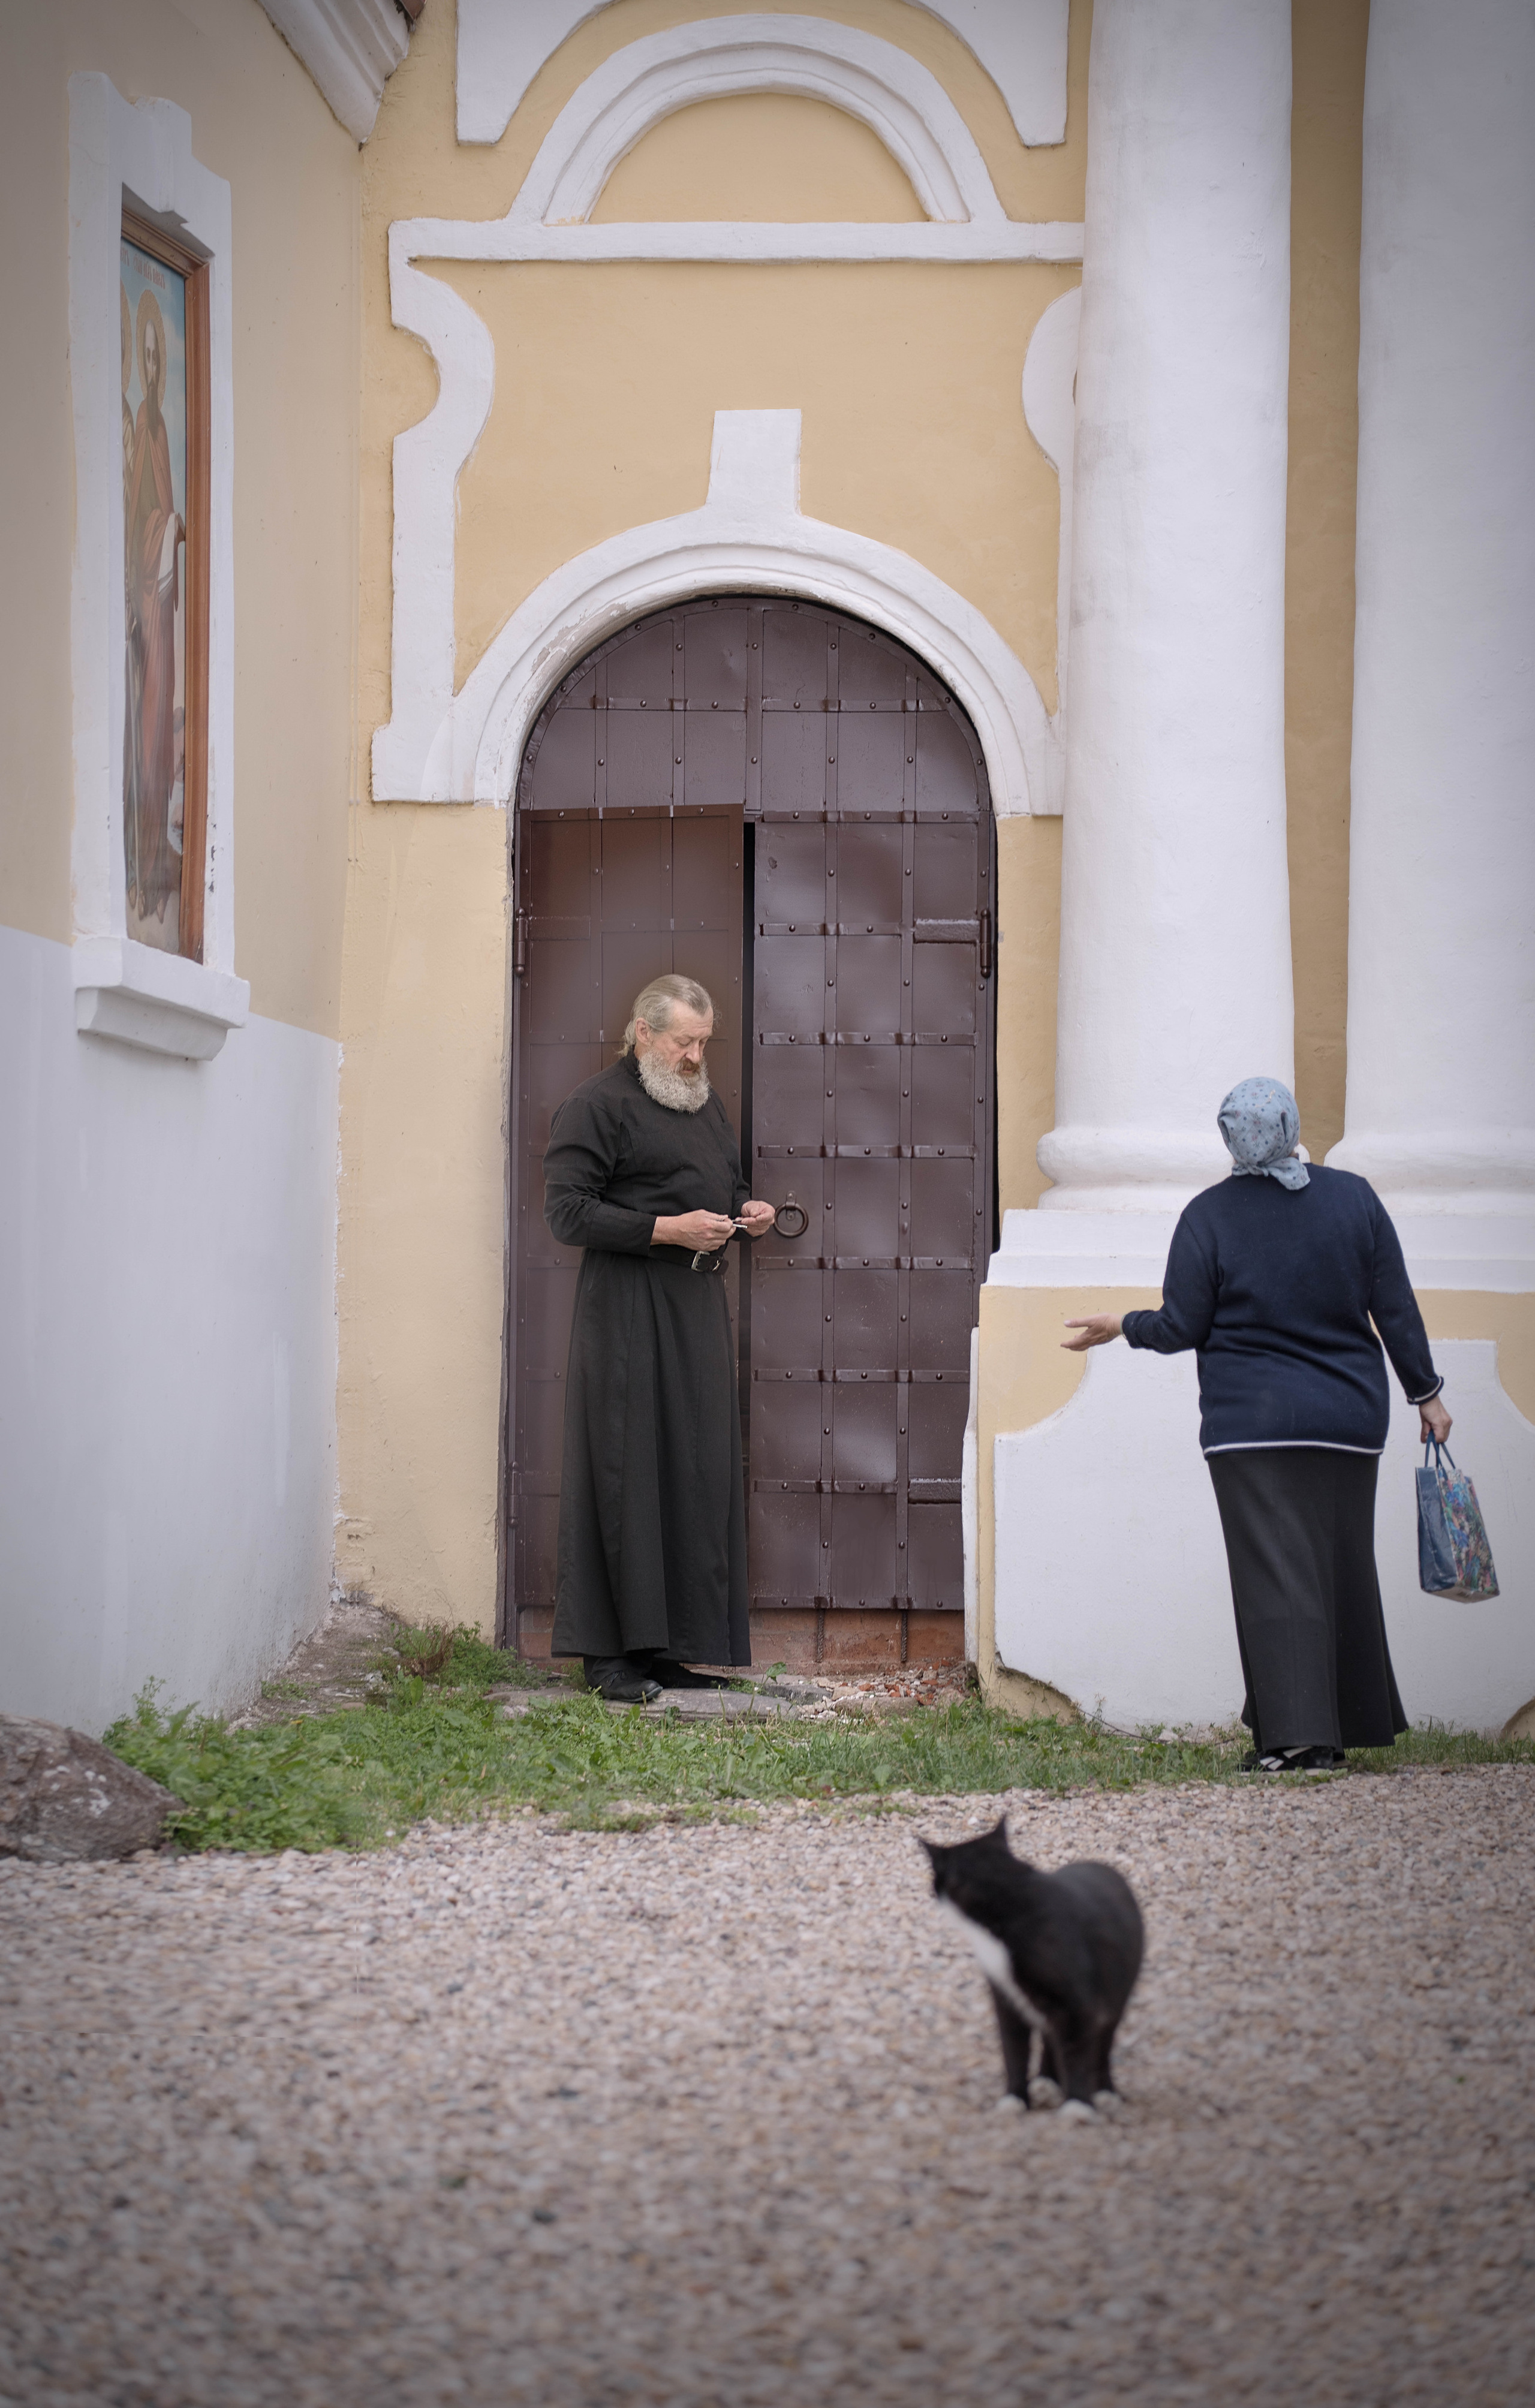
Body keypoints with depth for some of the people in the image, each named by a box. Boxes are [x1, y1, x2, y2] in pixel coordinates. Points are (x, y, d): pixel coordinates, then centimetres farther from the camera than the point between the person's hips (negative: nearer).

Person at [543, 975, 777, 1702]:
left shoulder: (704, 1103, 19)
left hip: (697, 1309, 8)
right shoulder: (596, 1105, -6)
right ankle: (608, 1651, -4)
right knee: (624, 1473, -7)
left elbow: (728, 1183, 31)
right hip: (628, 1307, -8)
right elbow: (568, 1211, -13)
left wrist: (745, 1210, 7)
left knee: (698, 1471, 6)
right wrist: (669, 1229, -19)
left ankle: (671, 1643, 11)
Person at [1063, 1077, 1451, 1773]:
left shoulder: (1208, 1216, -7)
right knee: (1342, 1572, 12)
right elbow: (1396, 1309, 3)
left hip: (1252, 1423, -3)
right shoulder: (1355, 1198, 1)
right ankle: (1353, 1722, 19)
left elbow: (1182, 1329, -5)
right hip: (1349, 1419, 3)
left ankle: (1297, 1735, -12)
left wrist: (1123, 1325, 14)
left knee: (1275, 1576, -4)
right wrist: (1425, 1393, 12)